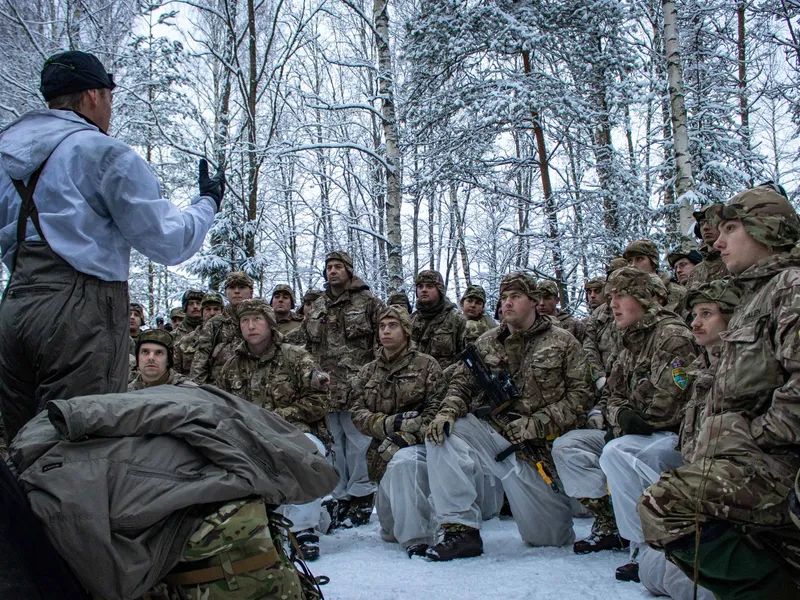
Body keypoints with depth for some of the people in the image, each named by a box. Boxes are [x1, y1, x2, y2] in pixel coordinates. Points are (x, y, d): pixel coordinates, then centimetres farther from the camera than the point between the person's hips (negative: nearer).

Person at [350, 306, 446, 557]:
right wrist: (390, 423, -13)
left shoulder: (426, 365, 3)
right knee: (389, 529, -4)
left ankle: (415, 537, -33)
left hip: (418, 443, -4)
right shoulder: (368, 372, 15)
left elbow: (436, 410, -7)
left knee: (403, 462, -39)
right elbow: (358, 414, 6)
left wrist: (404, 436, -19)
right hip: (385, 451, 4)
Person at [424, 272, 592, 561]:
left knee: (546, 537, 2)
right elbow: (462, 383, 9)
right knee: (443, 433, -26)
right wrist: (448, 412, -14)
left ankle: (562, 499, 40)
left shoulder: (562, 342, 1)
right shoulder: (487, 342, 11)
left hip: (538, 446, -2)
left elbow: (580, 395, -5)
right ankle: (461, 528, -21)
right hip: (493, 434, 3)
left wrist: (535, 423, -16)